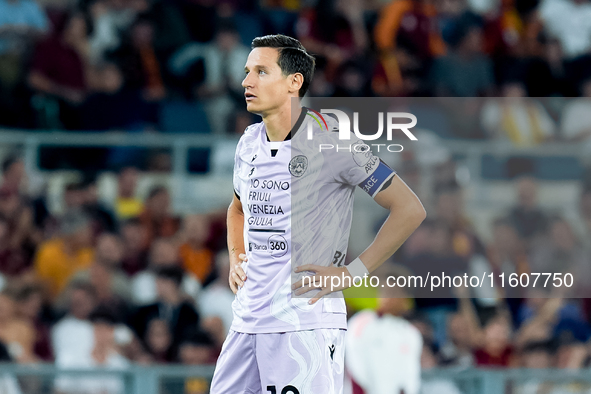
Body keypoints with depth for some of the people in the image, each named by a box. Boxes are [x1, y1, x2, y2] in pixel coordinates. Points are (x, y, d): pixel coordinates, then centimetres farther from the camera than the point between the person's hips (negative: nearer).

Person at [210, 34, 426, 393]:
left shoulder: (330, 141, -9)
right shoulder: (249, 144, 11)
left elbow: (410, 209, -9)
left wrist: (353, 272, -11)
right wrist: (235, 258, 15)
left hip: (306, 321, -7)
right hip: (248, 319, 7)